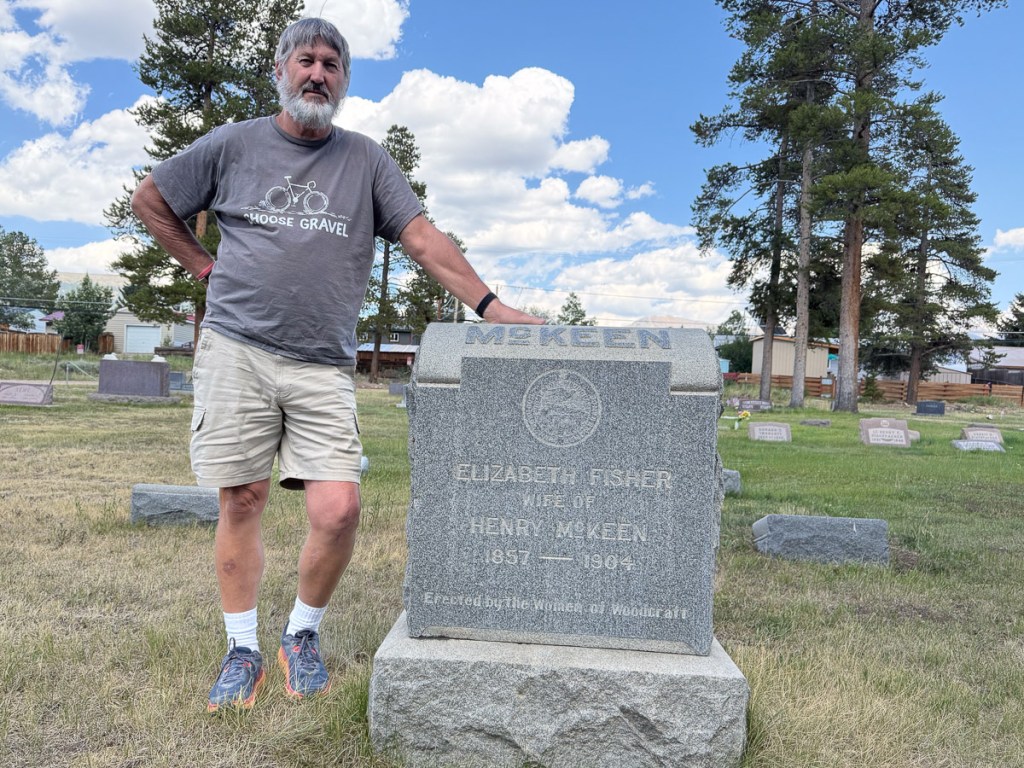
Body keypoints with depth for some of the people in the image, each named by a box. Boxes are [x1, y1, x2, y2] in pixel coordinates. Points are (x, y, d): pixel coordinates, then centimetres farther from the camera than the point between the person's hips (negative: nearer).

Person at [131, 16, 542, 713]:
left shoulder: (367, 160, 10)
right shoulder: (232, 145, 11)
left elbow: (423, 238, 0)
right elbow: (150, 200, 21)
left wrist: (490, 306, -11)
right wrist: (207, 268, 11)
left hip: (324, 367, 0)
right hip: (236, 351, 1)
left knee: (338, 510, -10)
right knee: (241, 503, 3)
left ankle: (303, 636, 16)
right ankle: (243, 648, 21)